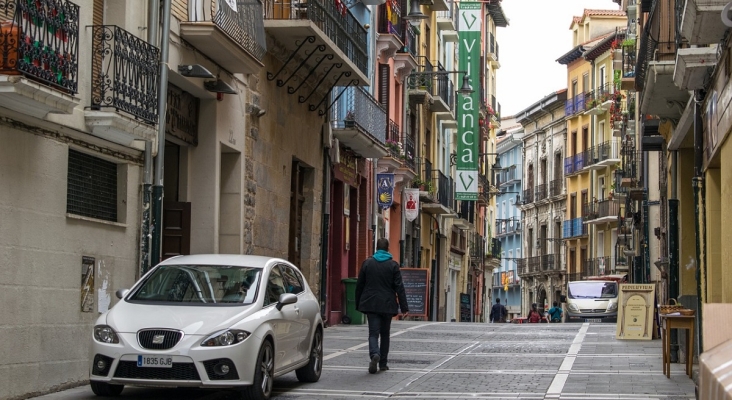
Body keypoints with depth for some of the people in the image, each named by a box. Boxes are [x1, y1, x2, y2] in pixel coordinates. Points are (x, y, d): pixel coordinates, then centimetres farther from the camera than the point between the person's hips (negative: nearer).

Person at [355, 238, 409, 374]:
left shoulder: (367, 263, 2)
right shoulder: (393, 265, -3)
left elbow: (359, 285, 5)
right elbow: (399, 287, -5)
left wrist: (358, 304, 14)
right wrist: (404, 307, -4)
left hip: (370, 304, 0)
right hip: (387, 305, 0)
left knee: (373, 332, -2)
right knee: (385, 333, 13)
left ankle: (374, 354, -30)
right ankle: (383, 363, 16)